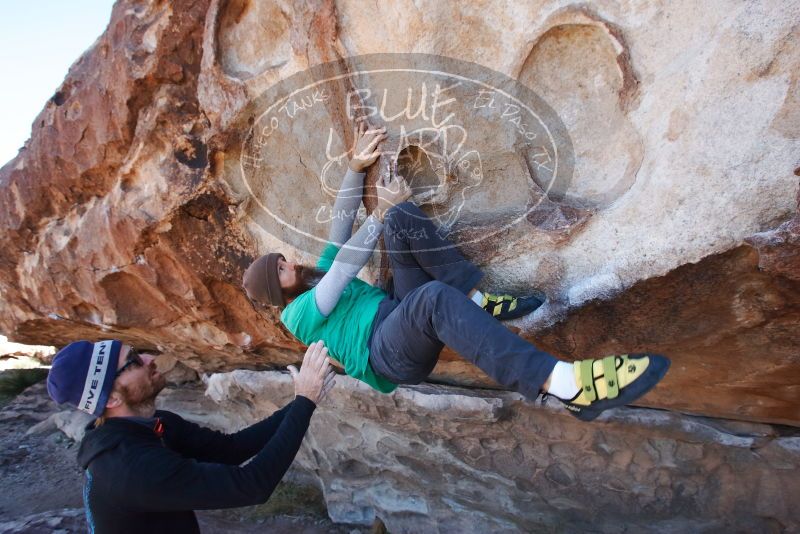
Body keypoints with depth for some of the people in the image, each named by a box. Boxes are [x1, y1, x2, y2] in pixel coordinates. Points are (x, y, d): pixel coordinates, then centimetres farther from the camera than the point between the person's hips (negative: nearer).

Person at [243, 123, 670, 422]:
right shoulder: (298, 315, 6)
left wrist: (355, 168, 10)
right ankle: (566, 384, -55)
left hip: (403, 318, 8)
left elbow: (341, 222, 20)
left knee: (400, 216, -10)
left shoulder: (318, 277, 29)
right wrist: (378, 215, -12)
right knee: (435, 296, -44)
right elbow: (345, 269, -8)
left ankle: (478, 300, -19)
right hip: (389, 356, -8)